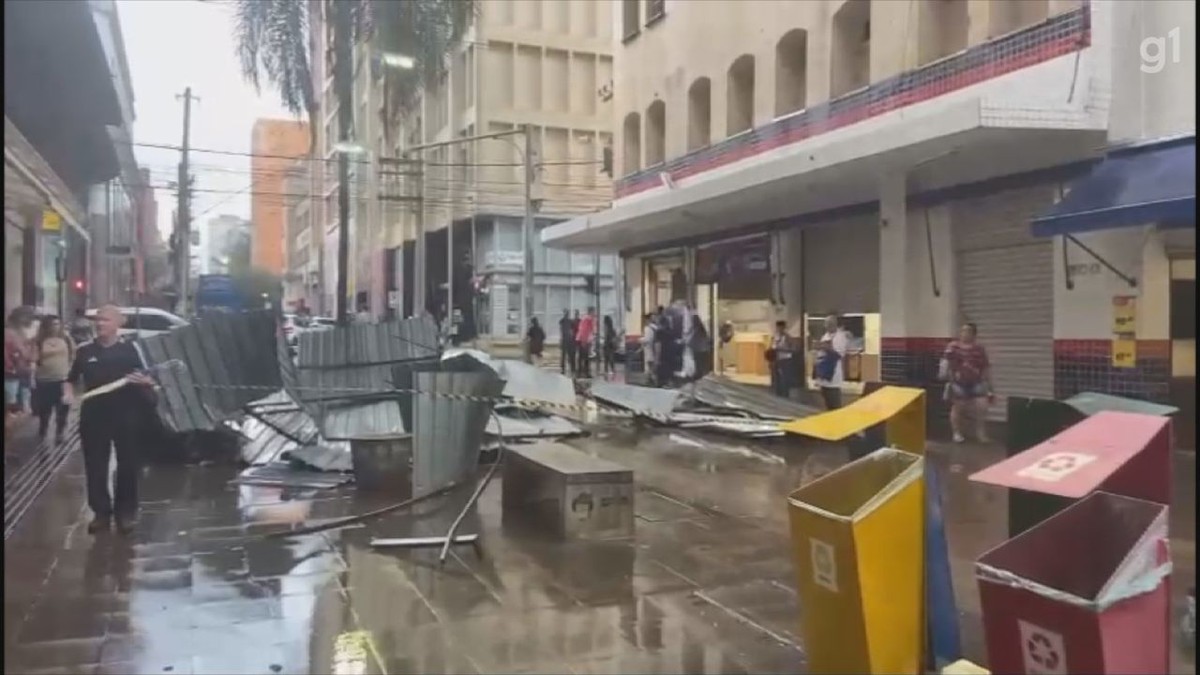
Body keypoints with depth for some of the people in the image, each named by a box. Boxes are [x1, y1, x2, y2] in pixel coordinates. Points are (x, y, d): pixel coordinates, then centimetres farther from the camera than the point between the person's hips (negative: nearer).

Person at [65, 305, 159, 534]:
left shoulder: (129, 350, 1)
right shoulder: (84, 351, 7)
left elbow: (146, 380, 2)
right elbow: (71, 379, 17)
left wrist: (143, 381, -21)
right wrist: (70, 394, -3)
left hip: (125, 415, -2)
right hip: (93, 415, 2)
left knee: (127, 465, 4)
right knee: (95, 465, 5)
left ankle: (125, 511, 16)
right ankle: (101, 511, 16)